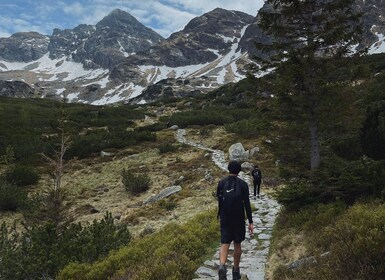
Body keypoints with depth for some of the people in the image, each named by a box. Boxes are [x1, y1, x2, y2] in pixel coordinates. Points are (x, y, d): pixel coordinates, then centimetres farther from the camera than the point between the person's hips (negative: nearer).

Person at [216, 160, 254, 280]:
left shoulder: (221, 183, 0)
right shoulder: (243, 184, -6)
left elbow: (219, 201, 5)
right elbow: (247, 204, -8)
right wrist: (250, 222, -4)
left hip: (225, 219, 1)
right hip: (239, 219, -1)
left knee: (224, 244, 1)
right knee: (237, 244, 13)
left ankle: (222, 265, -24)